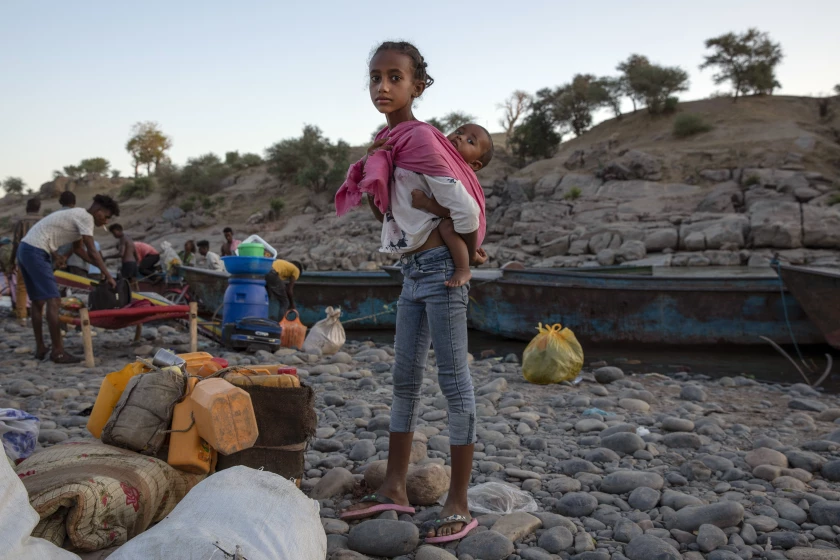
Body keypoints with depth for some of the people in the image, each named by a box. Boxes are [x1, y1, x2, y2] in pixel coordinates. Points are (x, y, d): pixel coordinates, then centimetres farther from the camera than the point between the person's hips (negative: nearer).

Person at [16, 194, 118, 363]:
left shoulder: (78, 215, 18)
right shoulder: (86, 218, -12)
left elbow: (78, 248, 27)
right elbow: (92, 252, -15)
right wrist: (108, 275, -12)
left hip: (25, 249, 11)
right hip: (36, 252, -11)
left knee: (38, 300, 14)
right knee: (53, 300, -12)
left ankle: (40, 349, 20)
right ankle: (58, 352, -12)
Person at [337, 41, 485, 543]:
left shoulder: (419, 138, -15)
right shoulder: (389, 143, 11)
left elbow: (465, 208, -17)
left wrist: (459, 265, -5)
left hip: (440, 267, -9)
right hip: (413, 272, 9)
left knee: (454, 381, -2)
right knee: (405, 381, 13)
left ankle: (459, 505, 9)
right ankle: (395, 490, 25)